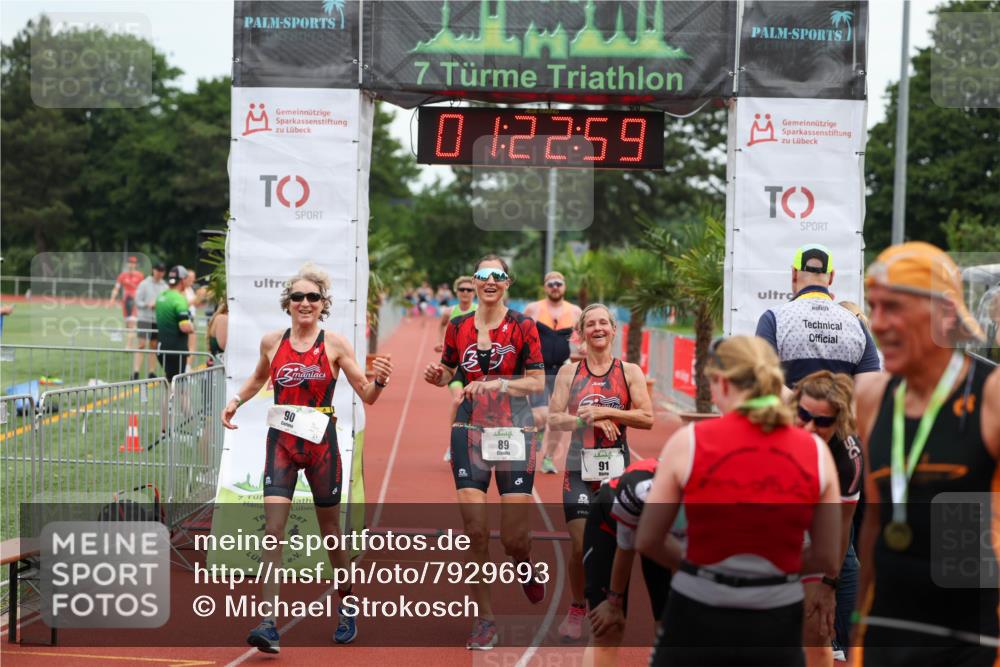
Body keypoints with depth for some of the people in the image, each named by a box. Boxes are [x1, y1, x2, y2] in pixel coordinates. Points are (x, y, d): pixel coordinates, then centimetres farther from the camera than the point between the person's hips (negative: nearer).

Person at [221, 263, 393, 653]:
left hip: (321, 443, -1)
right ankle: (269, 625, -16)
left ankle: (347, 609, 33)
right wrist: (236, 401, 9)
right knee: (273, 528, -13)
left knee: (330, 532, 11)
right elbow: (259, 378, 25)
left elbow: (366, 396, 0)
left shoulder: (335, 344, -3)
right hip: (281, 442, 1)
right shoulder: (272, 342, 5)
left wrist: (380, 380, -21)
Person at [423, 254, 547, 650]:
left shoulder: (522, 326, -3)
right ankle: (484, 620, 5)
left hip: (514, 432, -2)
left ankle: (527, 568, 34)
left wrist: (498, 383, -19)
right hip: (470, 431, 2)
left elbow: (537, 382, -5)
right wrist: (437, 376, -5)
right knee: (475, 530, -7)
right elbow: (448, 373, 18)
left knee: (513, 536, -3)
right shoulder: (458, 327, 6)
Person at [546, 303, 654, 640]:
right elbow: (554, 420, 0)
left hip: (616, 465, 0)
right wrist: (591, 420, -14)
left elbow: (647, 418, -6)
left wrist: (604, 411, -14)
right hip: (580, 467, 0)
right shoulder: (569, 372, 6)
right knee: (580, 544, -5)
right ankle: (577, 609, 15)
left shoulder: (630, 372, 4)